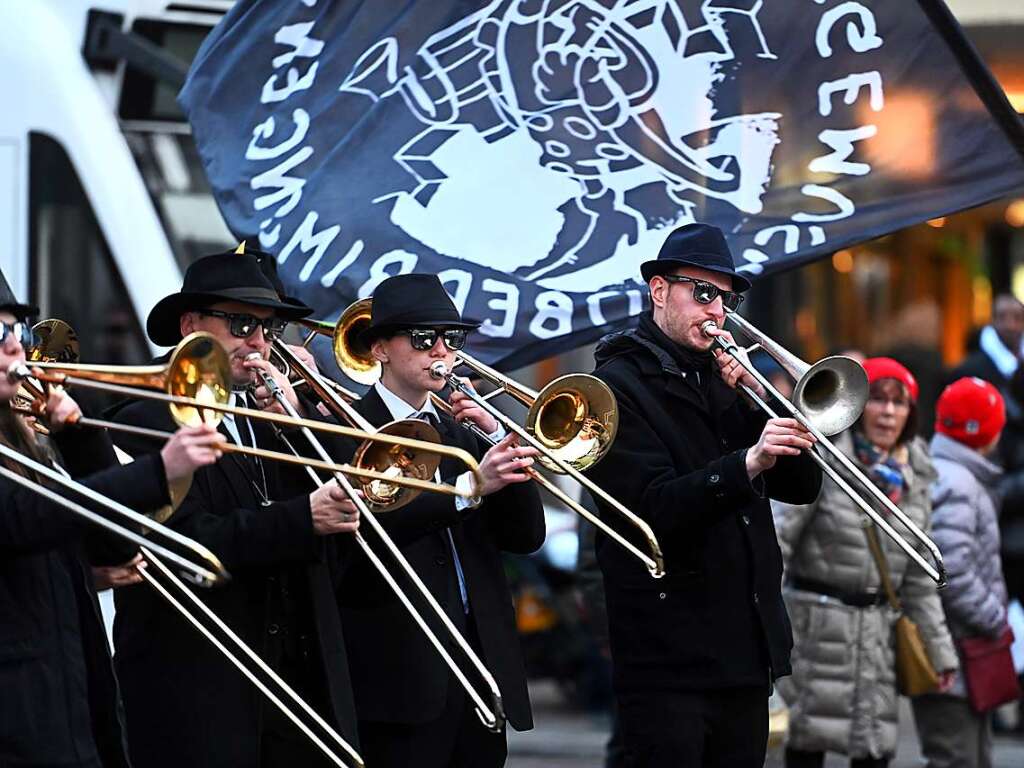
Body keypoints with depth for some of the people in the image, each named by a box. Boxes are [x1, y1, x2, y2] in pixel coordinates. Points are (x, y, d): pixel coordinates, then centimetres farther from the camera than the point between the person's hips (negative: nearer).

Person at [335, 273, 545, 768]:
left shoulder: (459, 433, 18)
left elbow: (526, 536, 10)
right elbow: (371, 525, -21)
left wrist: (497, 440, -2)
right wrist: (470, 485, -29)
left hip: (483, 660, 6)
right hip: (401, 673, -6)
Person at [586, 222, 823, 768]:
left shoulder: (721, 380, 16)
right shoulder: (619, 384, -6)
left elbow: (801, 487, 11)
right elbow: (655, 508, -18)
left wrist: (756, 398, -2)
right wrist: (747, 464, -31)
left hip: (748, 651, 7)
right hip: (670, 656, -7)